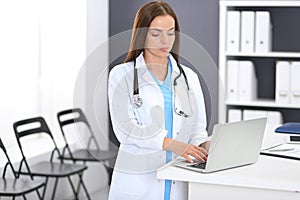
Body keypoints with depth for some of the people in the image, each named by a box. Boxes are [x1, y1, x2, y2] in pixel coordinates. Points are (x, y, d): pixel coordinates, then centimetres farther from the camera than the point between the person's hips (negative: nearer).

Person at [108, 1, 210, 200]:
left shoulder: (189, 77, 12)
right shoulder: (122, 75, 0)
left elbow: (198, 128, 10)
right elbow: (124, 128, -11)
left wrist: (205, 145, -13)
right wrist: (170, 144, -24)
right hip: (138, 181, -3)